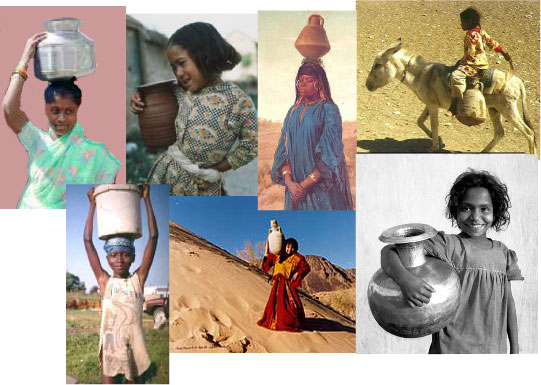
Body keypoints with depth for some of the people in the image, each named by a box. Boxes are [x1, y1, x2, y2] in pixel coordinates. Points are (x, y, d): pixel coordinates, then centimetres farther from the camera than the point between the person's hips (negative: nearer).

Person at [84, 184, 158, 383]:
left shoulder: (138, 279, 1)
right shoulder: (104, 281, 1)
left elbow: (153, 237, -3)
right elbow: (87, 241, 0)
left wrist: (147, 199, -2)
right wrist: (92, 204, 2)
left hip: (134, 347, 0)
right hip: (110, 346, 0)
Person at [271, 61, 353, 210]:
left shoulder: (329, 110, -7)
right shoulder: (293, 111, 9)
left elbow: (330, 154, -14)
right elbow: (283, 149, 3)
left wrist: (305, 185, -17)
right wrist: (289, 181, -13)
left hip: (321, 186, -4)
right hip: (295, 185, 4)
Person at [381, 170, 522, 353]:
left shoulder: (503, 253, 6)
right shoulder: (446, 245, -10)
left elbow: (508, 302, 13)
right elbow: (389, 251, -19)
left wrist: (515, 350, 13)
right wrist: (405, 278, -39)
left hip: (495, 350, 5)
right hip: (451, 349, -4)